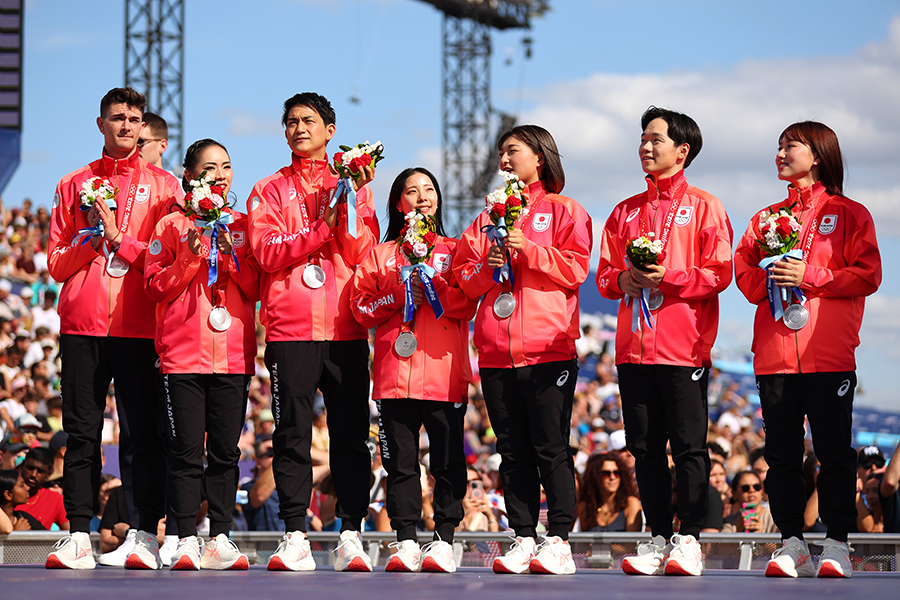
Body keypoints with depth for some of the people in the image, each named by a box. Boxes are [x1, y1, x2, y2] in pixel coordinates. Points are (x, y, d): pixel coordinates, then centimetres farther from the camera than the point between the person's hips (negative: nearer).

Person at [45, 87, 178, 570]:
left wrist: (119, 239, -8)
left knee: (146, 433, -5)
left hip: (138, 325, -2)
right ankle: (78, 537, 1)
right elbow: (57, 263, 11)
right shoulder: (75, 185, 15)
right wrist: (92, 237, -6)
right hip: (82, 323, 2)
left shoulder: (162, 185, 10)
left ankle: (147, 537, -4)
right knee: (82, 434, 0)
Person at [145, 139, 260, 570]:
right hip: (183, 353, -2)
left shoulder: (243, 227, 13)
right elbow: (155, 287, 2)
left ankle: (220, 538, 7)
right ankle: (186, 541, -2)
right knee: (187, 451, -5)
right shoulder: (172, 226, 7)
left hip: (233, 354, 2)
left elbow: (256, 288, 7)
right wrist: (191, 257, -11)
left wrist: (232, 255, -8)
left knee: (225, 451, 3)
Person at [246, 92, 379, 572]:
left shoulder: (352, 187, 14)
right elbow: (267, 253, -4)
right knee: (292, 435, -2)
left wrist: (349, 203, -10)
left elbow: (360, 253, 1)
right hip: (290, 329, -1)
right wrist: (320, 227, -12)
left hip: (345, 328, 1)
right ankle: (294, 538, 1)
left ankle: (351, 536, 1)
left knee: (350, 433, -2)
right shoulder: (269, 191, 11)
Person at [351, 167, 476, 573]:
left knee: (448, 460, -3)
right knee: (400, 460, 0)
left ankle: (444, 540, 2)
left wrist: (432, 286, -12)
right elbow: (361, 307, 8)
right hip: (394, 372, 1)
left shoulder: (454, 250, 12)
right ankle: (406, 542, 4)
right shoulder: (380, 254, 15)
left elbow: (467, 305, 1)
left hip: (443, 370, -1)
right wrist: (397, 297, -7)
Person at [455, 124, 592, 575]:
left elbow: (575, 268, -4)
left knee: (550, 448, -6)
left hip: (547, 347, -5)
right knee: (513, 452, 4)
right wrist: (486, 266, -4)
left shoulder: (564, 211, 7)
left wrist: (527, 250, -12)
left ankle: (559, 539, -5)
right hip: (496, 349, 5)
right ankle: (523, 539, 7)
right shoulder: (489, 217, 20)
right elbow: (464, 278, 16)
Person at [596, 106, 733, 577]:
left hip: (684, 347, -5)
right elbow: (604, 276, 16)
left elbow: (719, 273, -4)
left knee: (689, 447, -4)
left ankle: (689, 540, -1)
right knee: (645, 449, 4)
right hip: (634, 346, 5)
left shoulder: (704, 207, 4)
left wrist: (667, 278, -15)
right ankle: (658, 538, 9)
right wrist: (626, 279, -6)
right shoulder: (626, 212, 19)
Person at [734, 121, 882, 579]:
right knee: (781, 454, 2)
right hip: (775, 355, 4)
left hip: (830, 356, -4)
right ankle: (791, 541, 8)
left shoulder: (849, 214, 6)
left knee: (833, 452, -4)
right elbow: (744, 274, 12)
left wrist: (809, 276, -13)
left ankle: (837, 542, 1)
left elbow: (867, 275, -4)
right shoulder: (767, 218, 18)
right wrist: (770, 277, -9)